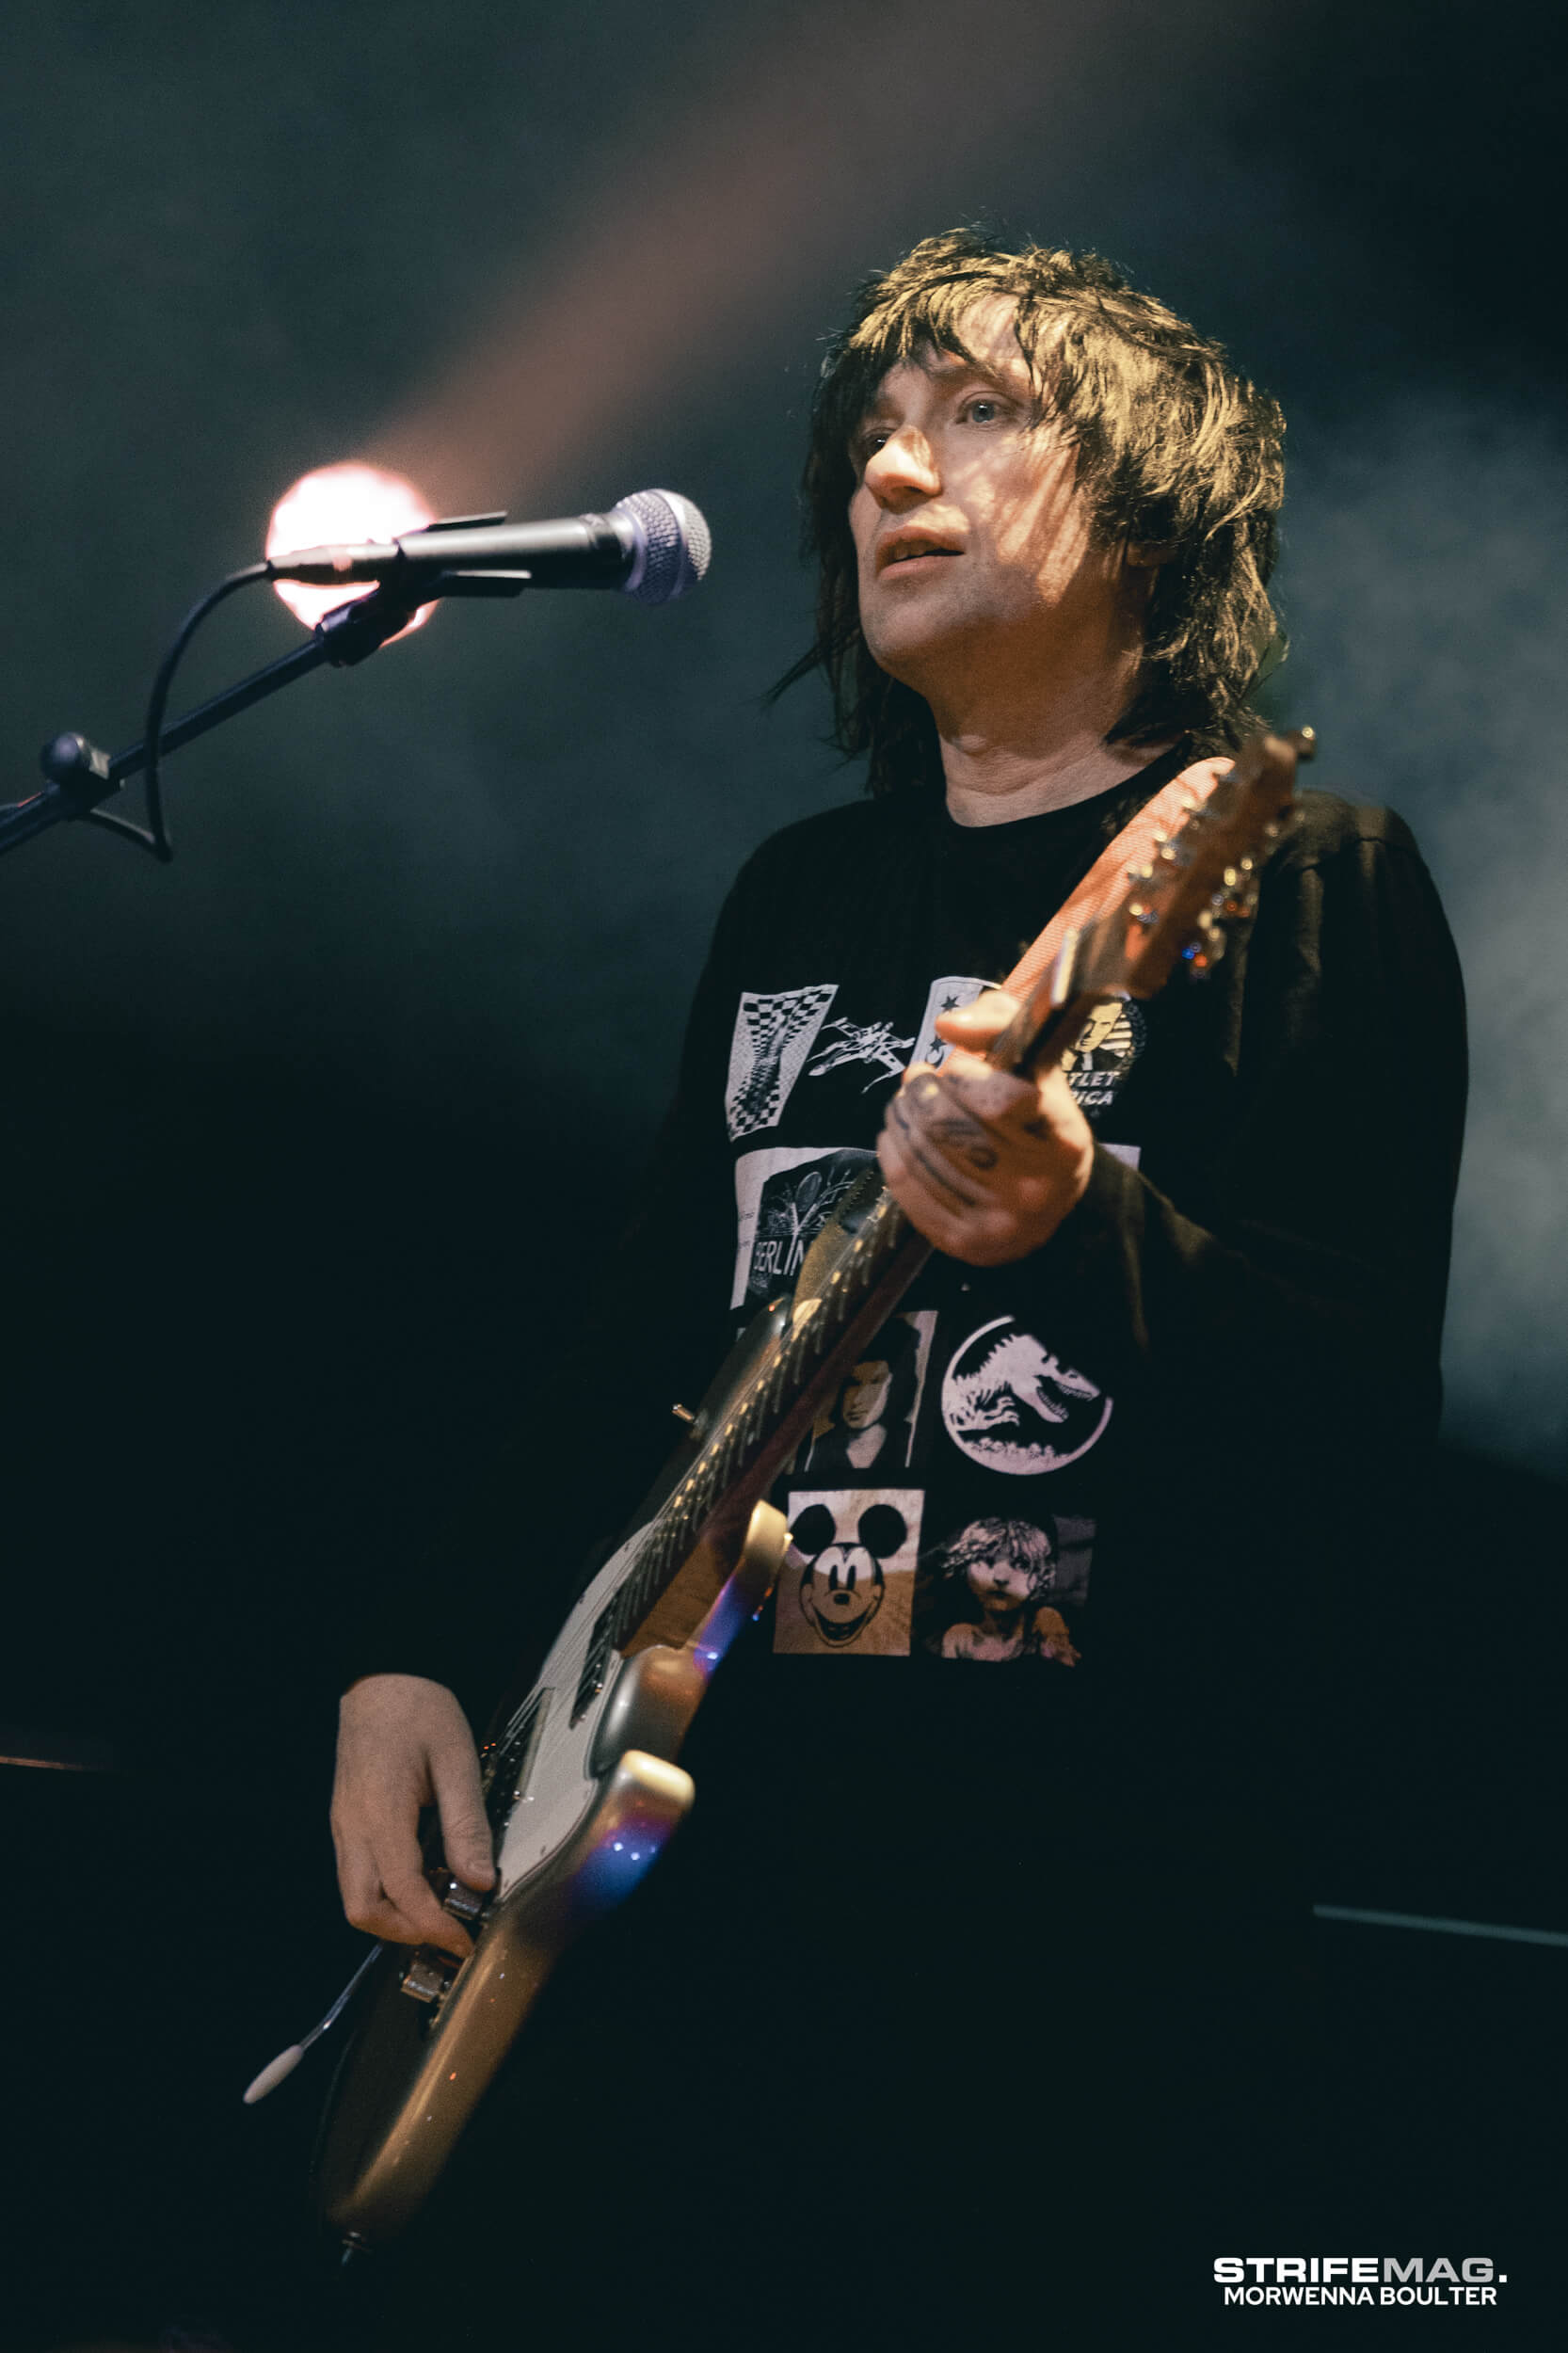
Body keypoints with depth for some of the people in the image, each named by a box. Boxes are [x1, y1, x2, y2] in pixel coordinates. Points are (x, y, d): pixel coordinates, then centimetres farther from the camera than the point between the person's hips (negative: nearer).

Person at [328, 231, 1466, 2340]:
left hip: (1089, 1903, -5)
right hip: (715, 1833, 6)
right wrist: (420, 1653, 7)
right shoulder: (798, 897, 17)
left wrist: (1079, 1232, -28)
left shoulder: (1301, 876, -2)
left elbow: (1369, 1411, -11)